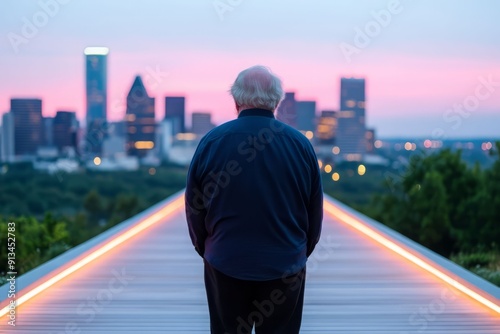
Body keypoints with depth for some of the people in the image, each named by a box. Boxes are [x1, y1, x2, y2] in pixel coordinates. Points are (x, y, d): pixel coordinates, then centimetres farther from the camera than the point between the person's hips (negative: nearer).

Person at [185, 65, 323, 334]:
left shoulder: (211, 141, -6)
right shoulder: (301, 144, -3)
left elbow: (194, 210, 1)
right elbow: (315, 214, 4)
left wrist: (207, 251, 16)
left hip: (226, 265, 0)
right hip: (285, 267, 1)